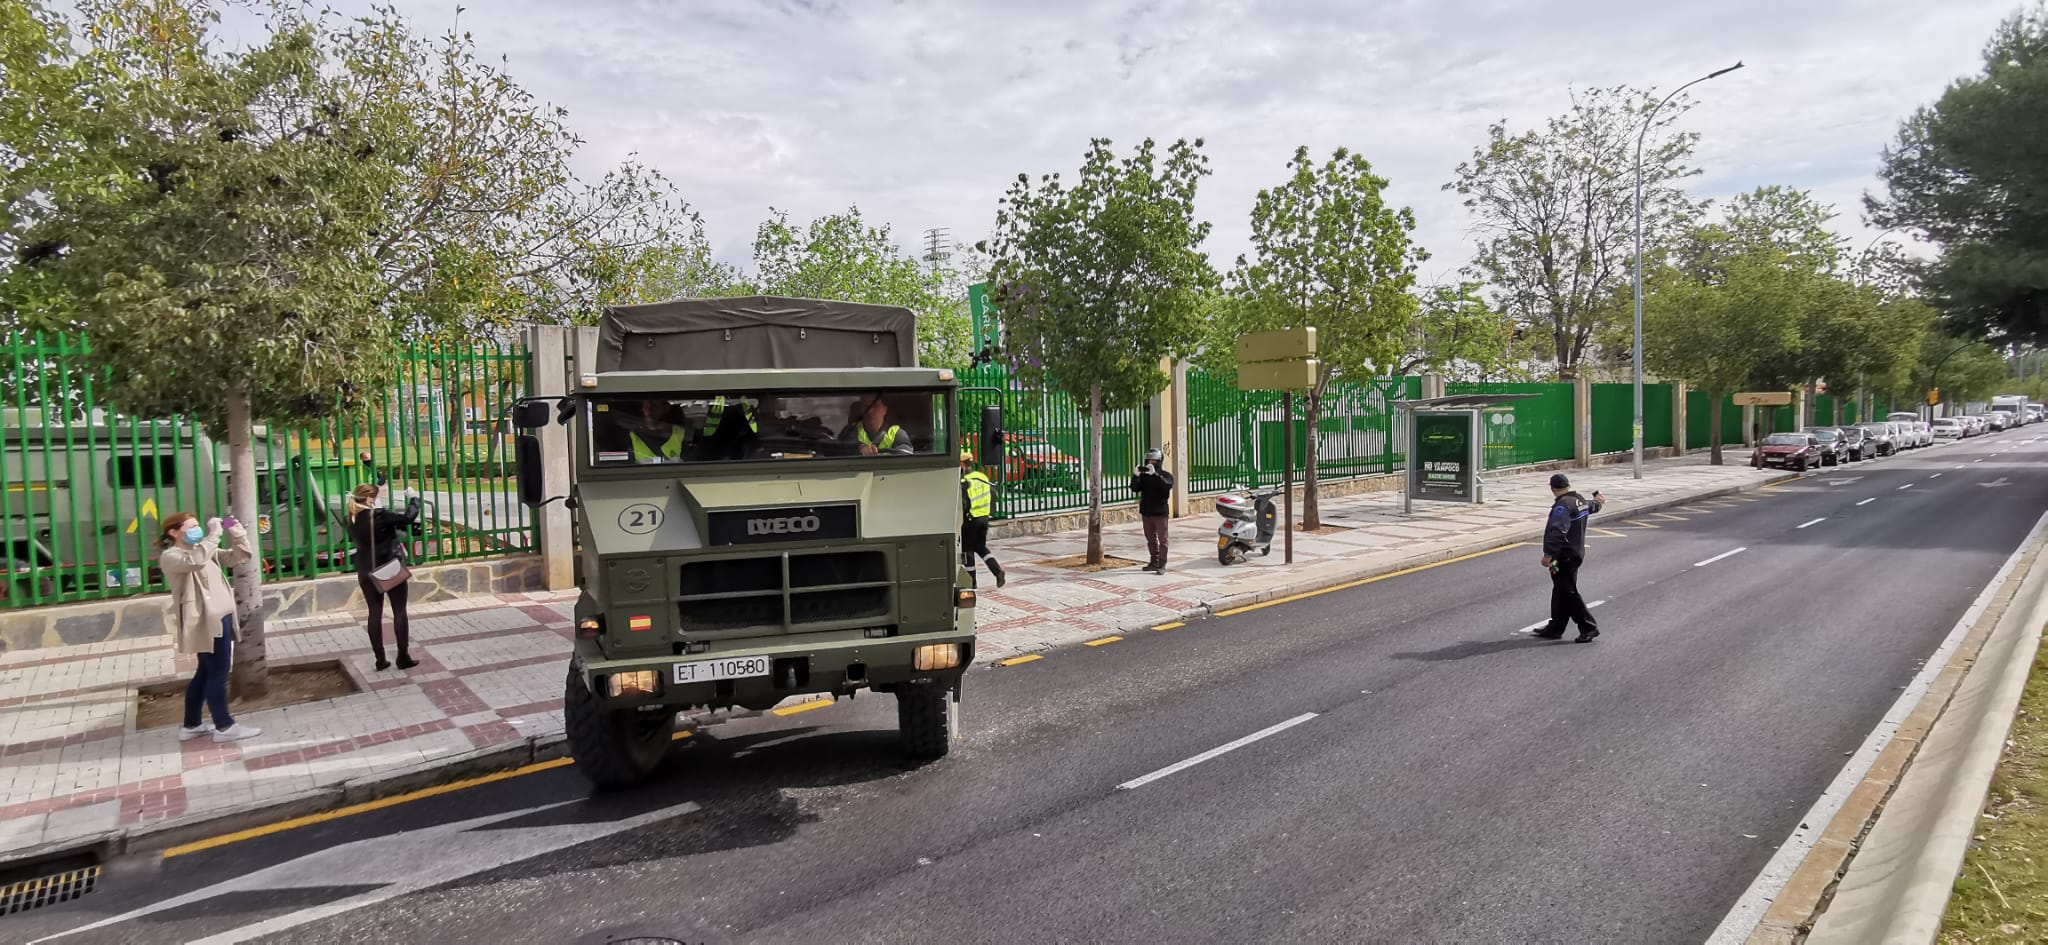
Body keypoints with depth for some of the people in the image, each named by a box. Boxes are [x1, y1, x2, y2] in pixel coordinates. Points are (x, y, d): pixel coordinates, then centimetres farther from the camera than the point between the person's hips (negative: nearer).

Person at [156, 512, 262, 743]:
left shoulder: (203, 550, 18)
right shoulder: (170, 557, -9)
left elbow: (237, 557, 17)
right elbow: (195, 561, -31)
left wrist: (238, 535, 0)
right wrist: (213, 534, -27)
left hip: (221, 618, 9)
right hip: (206, 622, -9)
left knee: (206, 672, 17)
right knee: (218, 672, -4)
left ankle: (191, 725, 28)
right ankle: (224, 727, 5)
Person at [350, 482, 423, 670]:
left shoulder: (352, 520, -2)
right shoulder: (380, 516, -20)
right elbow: (408, 518, -20)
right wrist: (414, 500, -4)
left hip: (366, 572, 5)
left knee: (375, 613, 10)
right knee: (399, 611, 5)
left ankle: (380, 659, 12)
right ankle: (403, 657, 7)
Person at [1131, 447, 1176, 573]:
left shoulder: (1166, 475, -3)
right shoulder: (1144, 476, 6)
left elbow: (1167, 486, -25)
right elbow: (1134, 488, -6)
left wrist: (1155, 474, -34)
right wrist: (1136, 475, -22)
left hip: (1160, 513, -4)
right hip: (1146, 513, 4)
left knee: (1162, 539, -2)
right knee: (1150, 539, 12)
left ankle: (1162, 564, 0)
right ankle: (1154, 562, 22)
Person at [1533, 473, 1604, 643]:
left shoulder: (1563, 505, -20)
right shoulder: (1580, 500, 10)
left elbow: (1557, 532, -31)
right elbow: (1592, 506, 36)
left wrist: (1549, 554, -34)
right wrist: (1597, 501, 60)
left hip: (1564, 556, -10)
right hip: (1576, 552, 10)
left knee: (1568, 593, -5)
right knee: (1560, 591, 13)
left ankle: (1589, 627, -2)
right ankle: (1555, 627, 18)